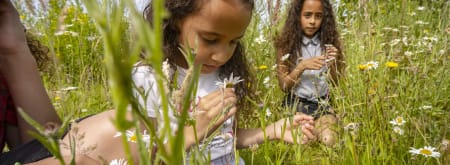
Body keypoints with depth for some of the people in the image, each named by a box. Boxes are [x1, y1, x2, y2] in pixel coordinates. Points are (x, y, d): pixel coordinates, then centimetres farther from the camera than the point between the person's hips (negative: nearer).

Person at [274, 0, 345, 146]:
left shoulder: (328, 42, 1)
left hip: (322, 104, 2)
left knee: (329, 140, -22)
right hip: (296, 104, -1)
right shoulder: (287, 44, -6)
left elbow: (336, 83, 4)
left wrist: (333, 63, -16)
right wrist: (302, 66, -22)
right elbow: (284, 86, -7)